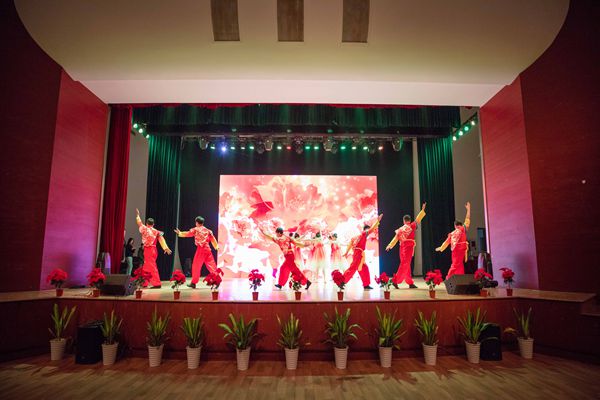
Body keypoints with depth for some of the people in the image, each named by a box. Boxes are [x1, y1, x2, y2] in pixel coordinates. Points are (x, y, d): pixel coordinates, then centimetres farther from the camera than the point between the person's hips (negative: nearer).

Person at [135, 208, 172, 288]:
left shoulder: (145, 229, -5)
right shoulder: (156, 232, 6)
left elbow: (139, 223, 11)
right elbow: (161, 240, -3)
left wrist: (137, 215, 28)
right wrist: (165, 248, -9)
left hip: (148, 249, -6)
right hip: (153, 249, 6)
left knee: (152, 267, -7)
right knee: (146, 266, 18)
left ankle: (157, 284, -11)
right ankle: (144, 283, 25)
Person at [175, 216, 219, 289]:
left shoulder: (196, 229, 0)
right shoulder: (208, 230, 12)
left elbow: (187, 234, 8)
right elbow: (213, 239, 16)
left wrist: (180, 233, 20)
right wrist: (216, 247, 22)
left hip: (200, 249, -4)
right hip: (208, 249, 4)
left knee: (196, 266, 3)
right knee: (211, 265, 8)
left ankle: (193, 283, 6)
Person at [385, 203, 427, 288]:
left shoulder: (400, 229, 8)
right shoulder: (411, 226, -2)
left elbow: (395, 238, 6)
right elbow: (418, 219, 4)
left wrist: (390, 246, 10)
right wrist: (422, 210, 13)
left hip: (402, 248, 6)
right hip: (409, 247, -5)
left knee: (406, 265, 12)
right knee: (405, 265, -6)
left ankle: (410, 283, 15)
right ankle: (396, 281, -13)